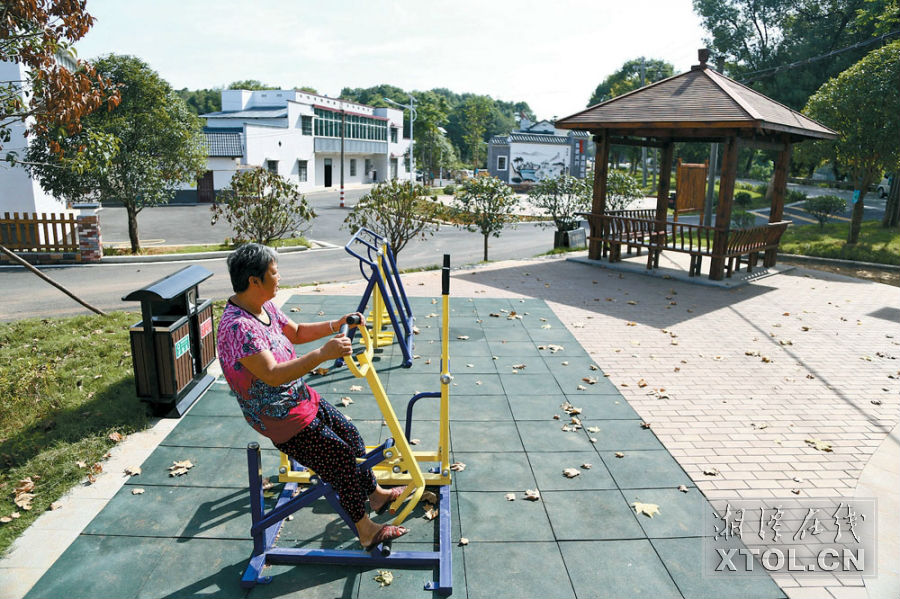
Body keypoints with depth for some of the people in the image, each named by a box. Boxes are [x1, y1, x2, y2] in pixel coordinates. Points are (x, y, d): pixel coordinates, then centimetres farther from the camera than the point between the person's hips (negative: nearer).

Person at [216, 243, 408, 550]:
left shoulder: (265, 306, 0)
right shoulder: (237, 326, -30)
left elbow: (297, 332, 15)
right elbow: (273, 375, -38)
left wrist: (335, 325, 1)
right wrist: (323, 354, -43)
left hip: (300, 396, 9)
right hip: (281, 418, -9)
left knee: (351, 434, 16)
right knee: (341, 457, -4)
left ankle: (375, 494, 38)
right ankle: (366, 531, 14)